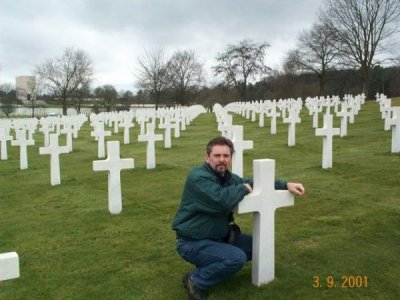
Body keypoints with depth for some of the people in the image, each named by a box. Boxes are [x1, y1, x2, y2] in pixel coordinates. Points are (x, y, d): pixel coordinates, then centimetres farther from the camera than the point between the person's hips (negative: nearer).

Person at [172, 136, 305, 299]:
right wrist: (243, 188, -19)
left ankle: (211, 265, 14)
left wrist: (286, 185, 2)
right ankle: (195, 280, -7)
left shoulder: (227, 177, 4)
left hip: (218, 236, 9)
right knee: (237, 258, -27)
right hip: (192, 242, -9)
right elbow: (222, 201, -38)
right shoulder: (198, 177, -23)